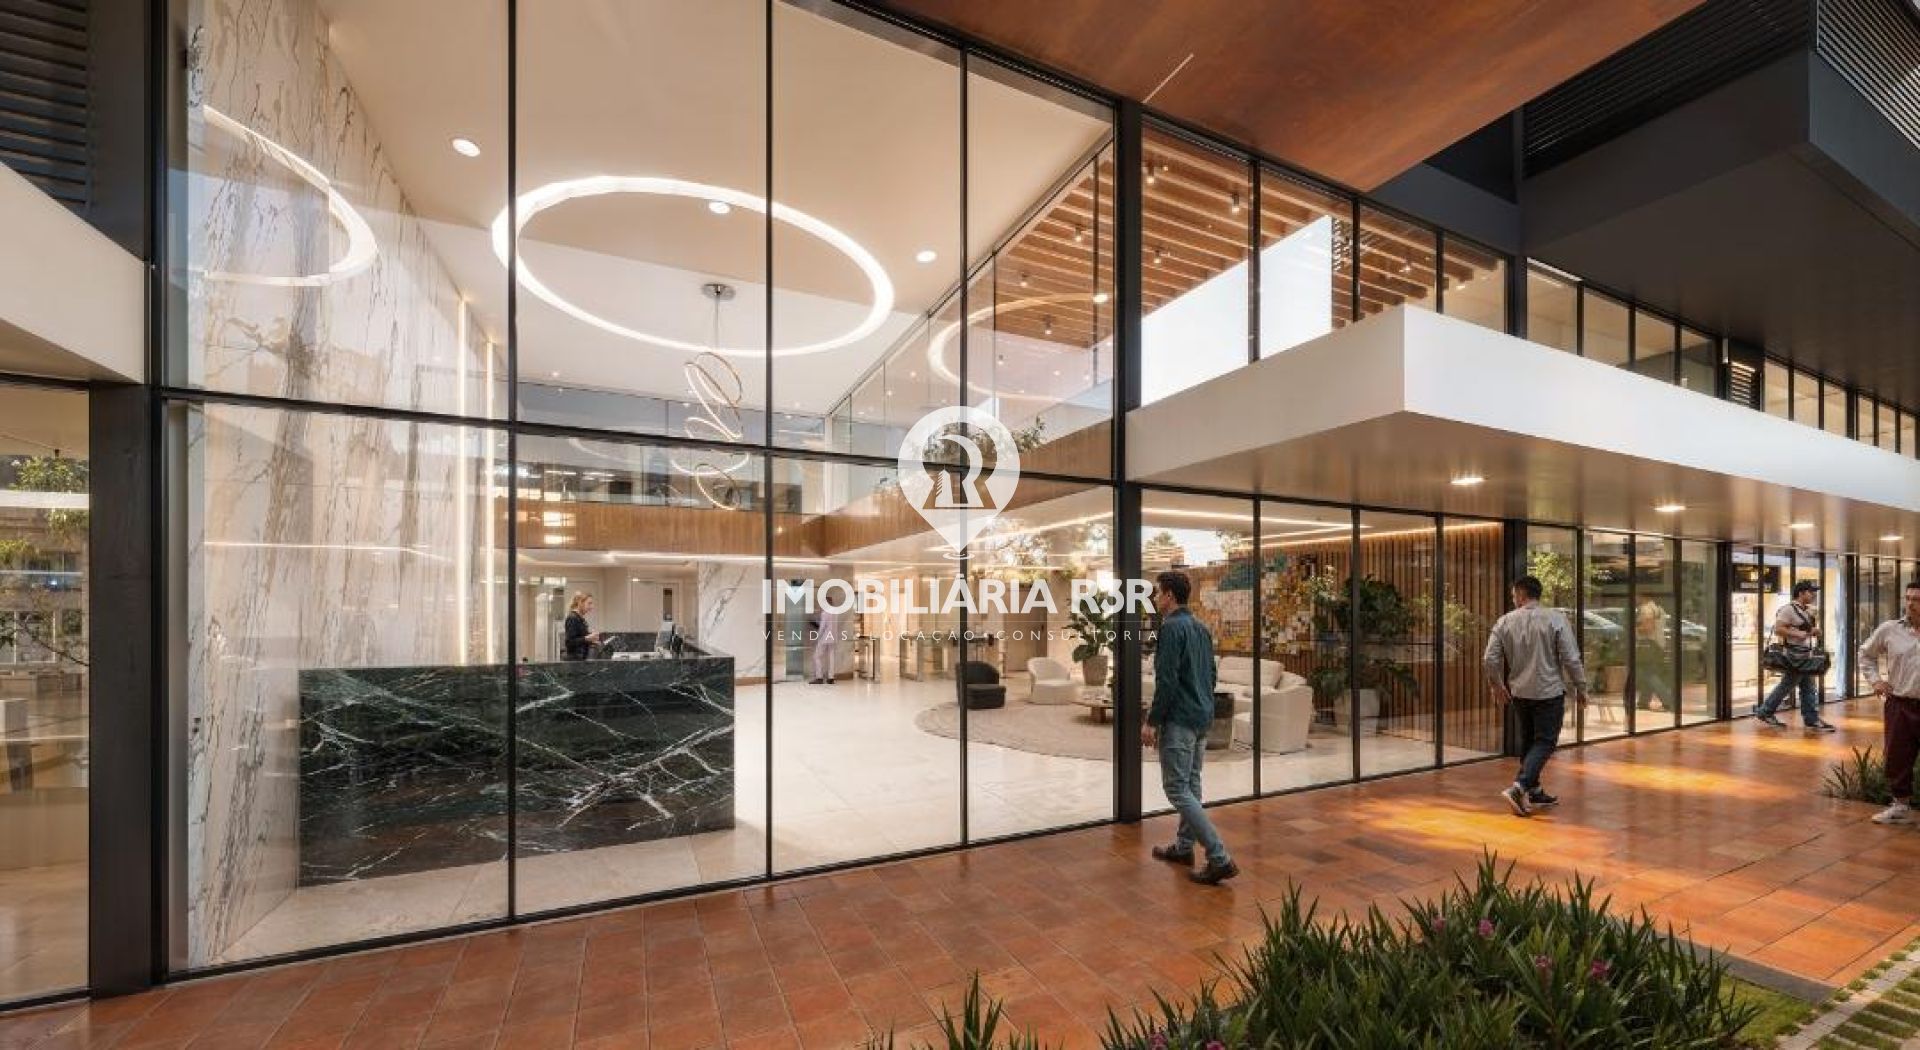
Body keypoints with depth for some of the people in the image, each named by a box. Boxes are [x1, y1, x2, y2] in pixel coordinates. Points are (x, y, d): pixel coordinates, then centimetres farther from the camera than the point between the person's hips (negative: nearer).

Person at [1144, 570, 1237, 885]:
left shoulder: (1172, 627, -18)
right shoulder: (1201, 628, 11)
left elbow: (1167, 680, -22)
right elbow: (1210, 675, 18)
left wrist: (1152, 721, -15)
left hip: (1179, 721, -10)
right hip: (1202, 718, 10)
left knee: (1177, 790, -5)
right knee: (1190, 786, 17)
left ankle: (1220, 858, -7)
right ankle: (1183, 846, 28)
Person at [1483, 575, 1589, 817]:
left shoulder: (1505, 622, -2)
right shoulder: (1555, 619, -9)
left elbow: (1490, 659, -2)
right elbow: (1571, 658, -9)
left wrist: (1497, 685, 14)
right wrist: (1580, 687, 4)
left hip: (1519, 692, 3)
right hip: (1549, 692, -3)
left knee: (1529, 741, 17)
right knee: (1545, 742, 1)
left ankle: (1534, 791, 25)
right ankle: (1518, 787, -14)